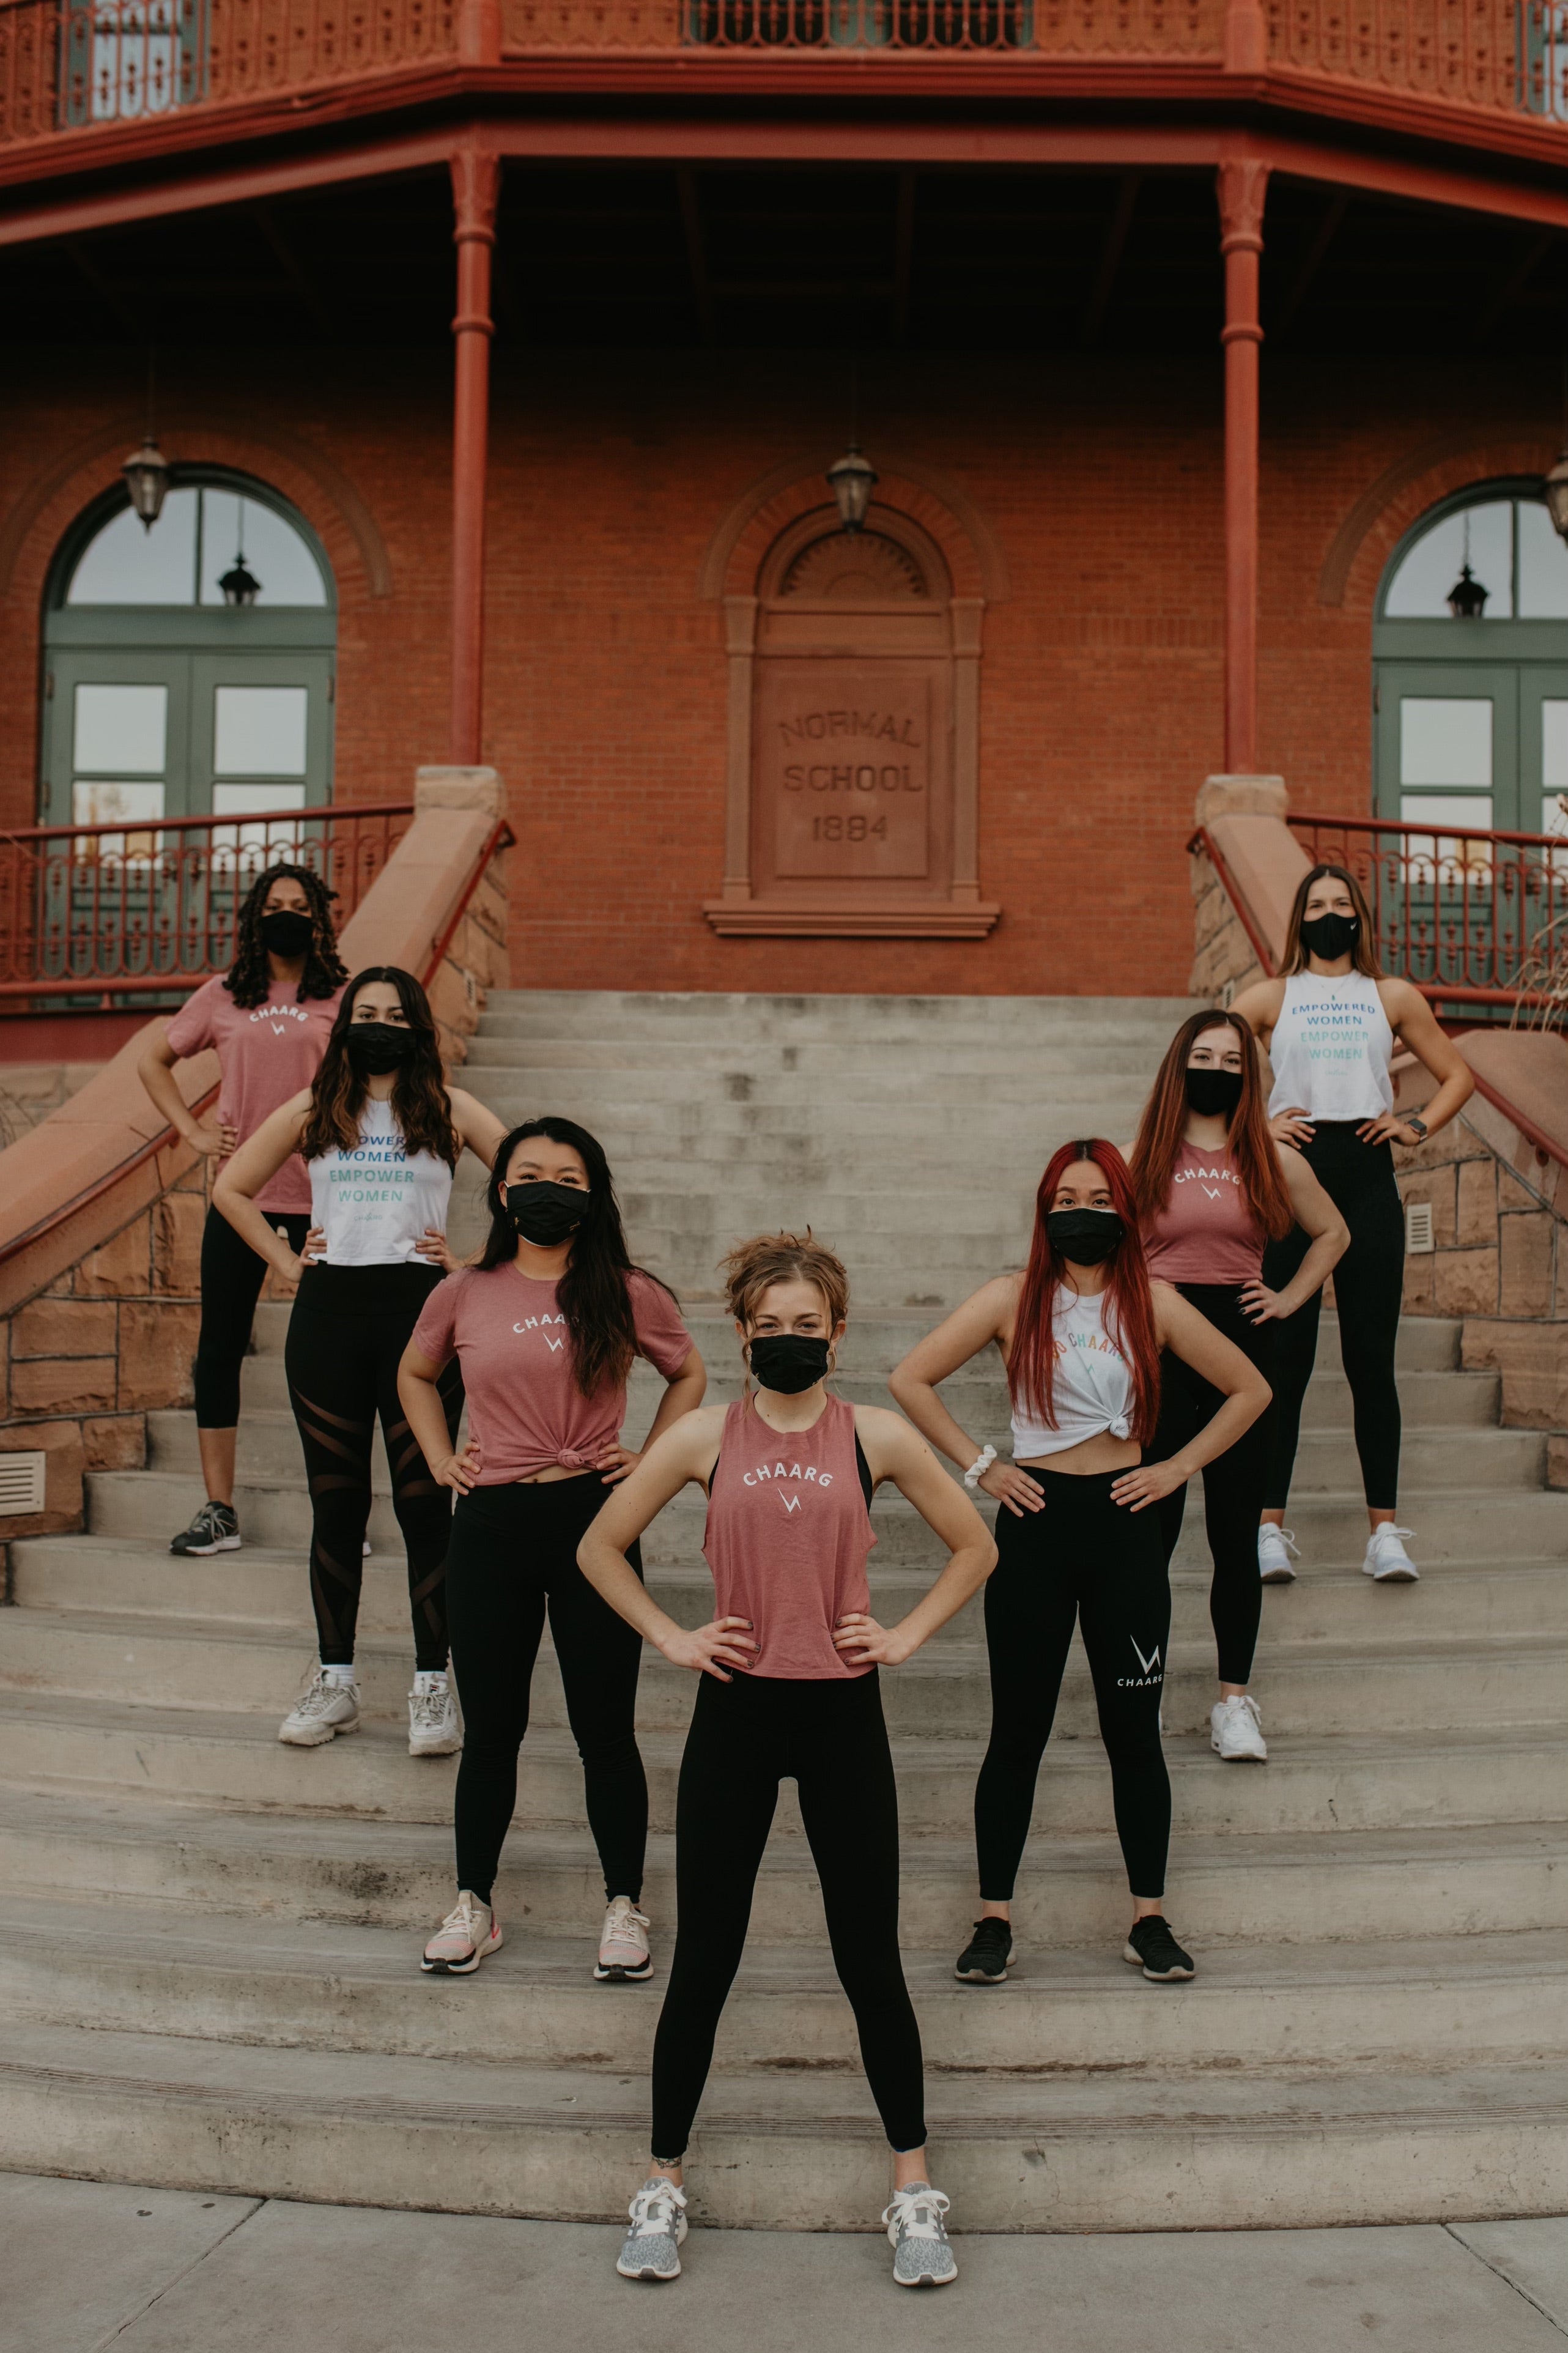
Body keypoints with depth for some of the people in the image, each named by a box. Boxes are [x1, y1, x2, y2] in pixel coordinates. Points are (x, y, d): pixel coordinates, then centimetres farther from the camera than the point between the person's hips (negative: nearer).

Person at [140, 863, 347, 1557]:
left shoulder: (343, 999, 2)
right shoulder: (223, 997, 8)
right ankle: (219, 1510, 14)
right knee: (220, 1347, 4)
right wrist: (193, 1131, 6)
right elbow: (154, 1062, 18)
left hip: (323, 1194, -2)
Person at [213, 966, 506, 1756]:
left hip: (420, 1309, -2)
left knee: (424, 1500, 0)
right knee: (335, 1500, 8)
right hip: (327, 1313, 2)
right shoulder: (313, 1109, 11)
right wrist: (284, 1260, 8)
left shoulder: (448, 1109, 5)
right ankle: (334, 1682, 18)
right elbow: (232, 1189, 18)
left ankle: (431, 1688, 9)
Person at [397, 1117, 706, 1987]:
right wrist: (441, 1462, 10)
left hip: (594, 1518, -1)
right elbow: (415, 1376, 22)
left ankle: (624, 1907, 19)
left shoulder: (628, 1295, 0)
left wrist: (652, 1458, 5)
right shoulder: (463, 1295, 3)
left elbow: (689, 1375, 17)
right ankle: (473, 1905, 25)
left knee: (605, 1729, 5)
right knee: (491, 1729, 10)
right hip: (491, 1525, 1)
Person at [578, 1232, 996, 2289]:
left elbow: (975, 1546, 9)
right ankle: (665, 2183, 23)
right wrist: (671, 1637, 1)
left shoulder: (877, 1436, -1)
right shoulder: (704, 1437, 0)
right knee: (703, 1959, 8)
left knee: (870, 1958, 7)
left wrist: (908, 1634, 1)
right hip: (737, 1708, 0)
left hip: (842, 1709, 0)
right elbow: (601, 1545, 8)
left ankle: (914, 2187, 21)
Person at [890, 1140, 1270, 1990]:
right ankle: (993, 1922, 13)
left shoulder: (1153, 1304, 3)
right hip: (1036, 1521, -1)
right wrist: (978, 1465, -4)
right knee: (1018, 1730, 4)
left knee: (1134, 1730, 6)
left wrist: (1179, 1467, 1)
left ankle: (1149, 1921, 18)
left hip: (1123, 1525, 1)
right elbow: (911, 1379, 0)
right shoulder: (1013, 1299, -1)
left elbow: (1250, 1390, 9)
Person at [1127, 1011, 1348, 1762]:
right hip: (1158, 1347, -1)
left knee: (1236, 1535, 5)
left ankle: (1235, 1700, 15)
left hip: (1241, 1342, 2)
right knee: (1153, 1530, 1)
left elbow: (1332, 1234, 20)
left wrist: (1289, 1298, 9)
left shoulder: (1274, 1160, 5)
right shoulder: (1141, 1159, 1)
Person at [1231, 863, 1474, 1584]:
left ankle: (1385, 1531, 7)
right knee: (1285, 1359, -1)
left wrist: (1418, 1126, 3)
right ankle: (1270, 1526, 5)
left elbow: (1458, 1075, 19)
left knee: (1371, 1361, 2)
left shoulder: (1394, 998, 13)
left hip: (1368, 1180, 1)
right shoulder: (1269, 997, 9)